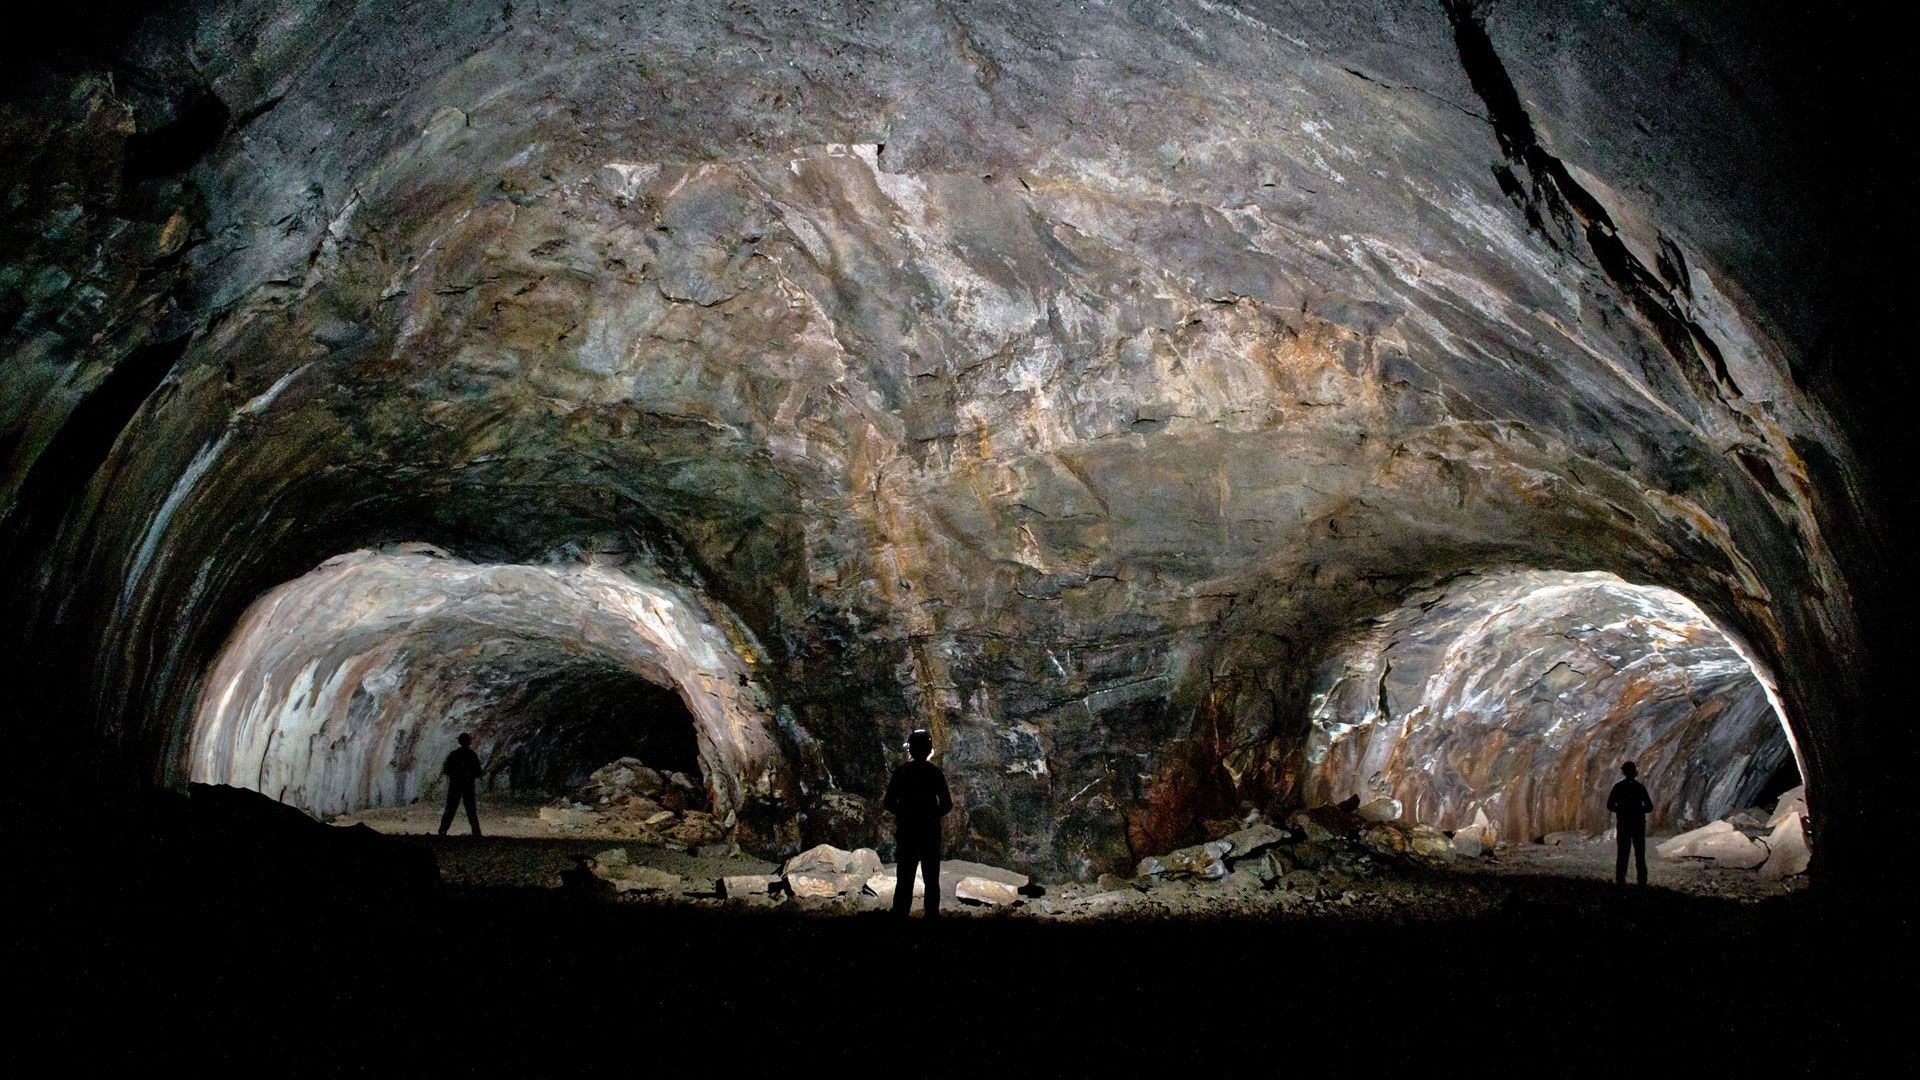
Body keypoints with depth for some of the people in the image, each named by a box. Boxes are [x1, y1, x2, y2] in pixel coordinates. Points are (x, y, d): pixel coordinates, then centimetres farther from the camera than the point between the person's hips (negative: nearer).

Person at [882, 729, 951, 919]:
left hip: (907, 831, 1)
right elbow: (947, 804, -6)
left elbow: (889, 803, -3)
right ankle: (932, 914, 2)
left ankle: (900, 915, -1)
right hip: (930, 831, -1)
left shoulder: (901, 772, -2)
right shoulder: (935, 772, -4)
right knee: (931, 880, 6)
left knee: (905, 880, 5)